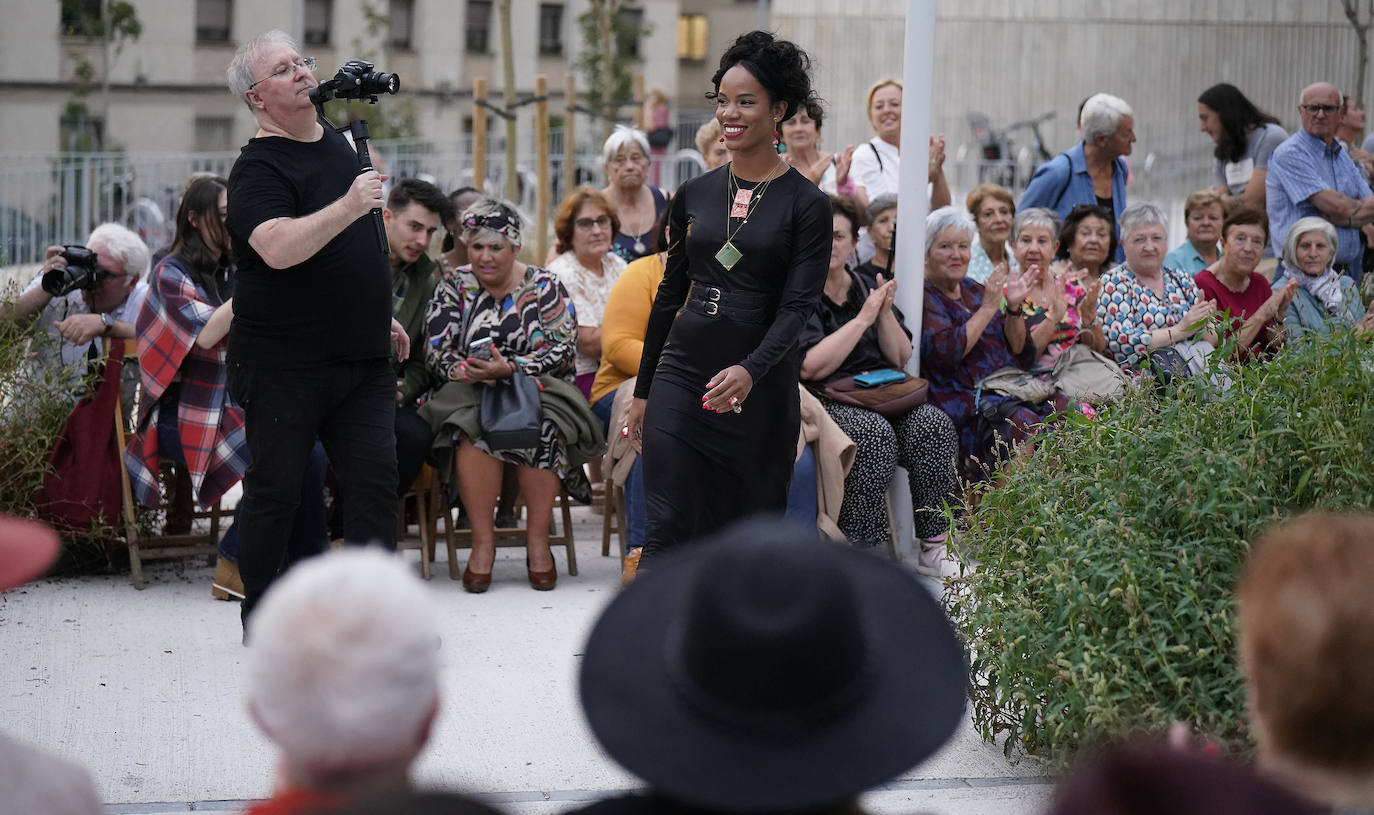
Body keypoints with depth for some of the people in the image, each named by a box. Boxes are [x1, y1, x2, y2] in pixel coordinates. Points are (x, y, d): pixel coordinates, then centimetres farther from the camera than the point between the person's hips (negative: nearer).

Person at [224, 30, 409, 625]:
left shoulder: (337, 142, 14)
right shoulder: (258, 169, -12)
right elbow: (280, 249, -31)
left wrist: (380, 314, 26)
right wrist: (349, 207, -34)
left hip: (362, 356, 7)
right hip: (283, 364, -7)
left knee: (375, 480, -1)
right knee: (275, 491, 2)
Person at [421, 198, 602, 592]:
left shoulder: (544, 287, 5)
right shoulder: (453, 288, 11)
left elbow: (562, 352, -7)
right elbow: (435, 352, 2)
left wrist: (508, 368, -22)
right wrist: (464, 369, -20)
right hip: (470, 395, 1)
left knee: (543, 426, -35)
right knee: (473, 426, -34)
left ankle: (538, 540, -24)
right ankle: (482, 541, -29)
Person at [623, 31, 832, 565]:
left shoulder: (805, 204, -4)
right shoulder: (694, 195, 8)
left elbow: (798, 306, -12)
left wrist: (750, 370, -29)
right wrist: (643, 391, 15)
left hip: (760, 387, -3)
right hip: (681, 375, 3)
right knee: (667, 528, -7)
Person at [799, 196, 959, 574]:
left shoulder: (868, 290, 18)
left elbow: (901, 359, 14)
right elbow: (810, 367, -14)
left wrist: (885, 313, -3)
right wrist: (863, 319, -11)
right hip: (825, 401, -5)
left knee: (932, 423, -23)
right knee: (874, 432, -35)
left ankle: (933, 544, -18)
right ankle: (859, 553, -29)